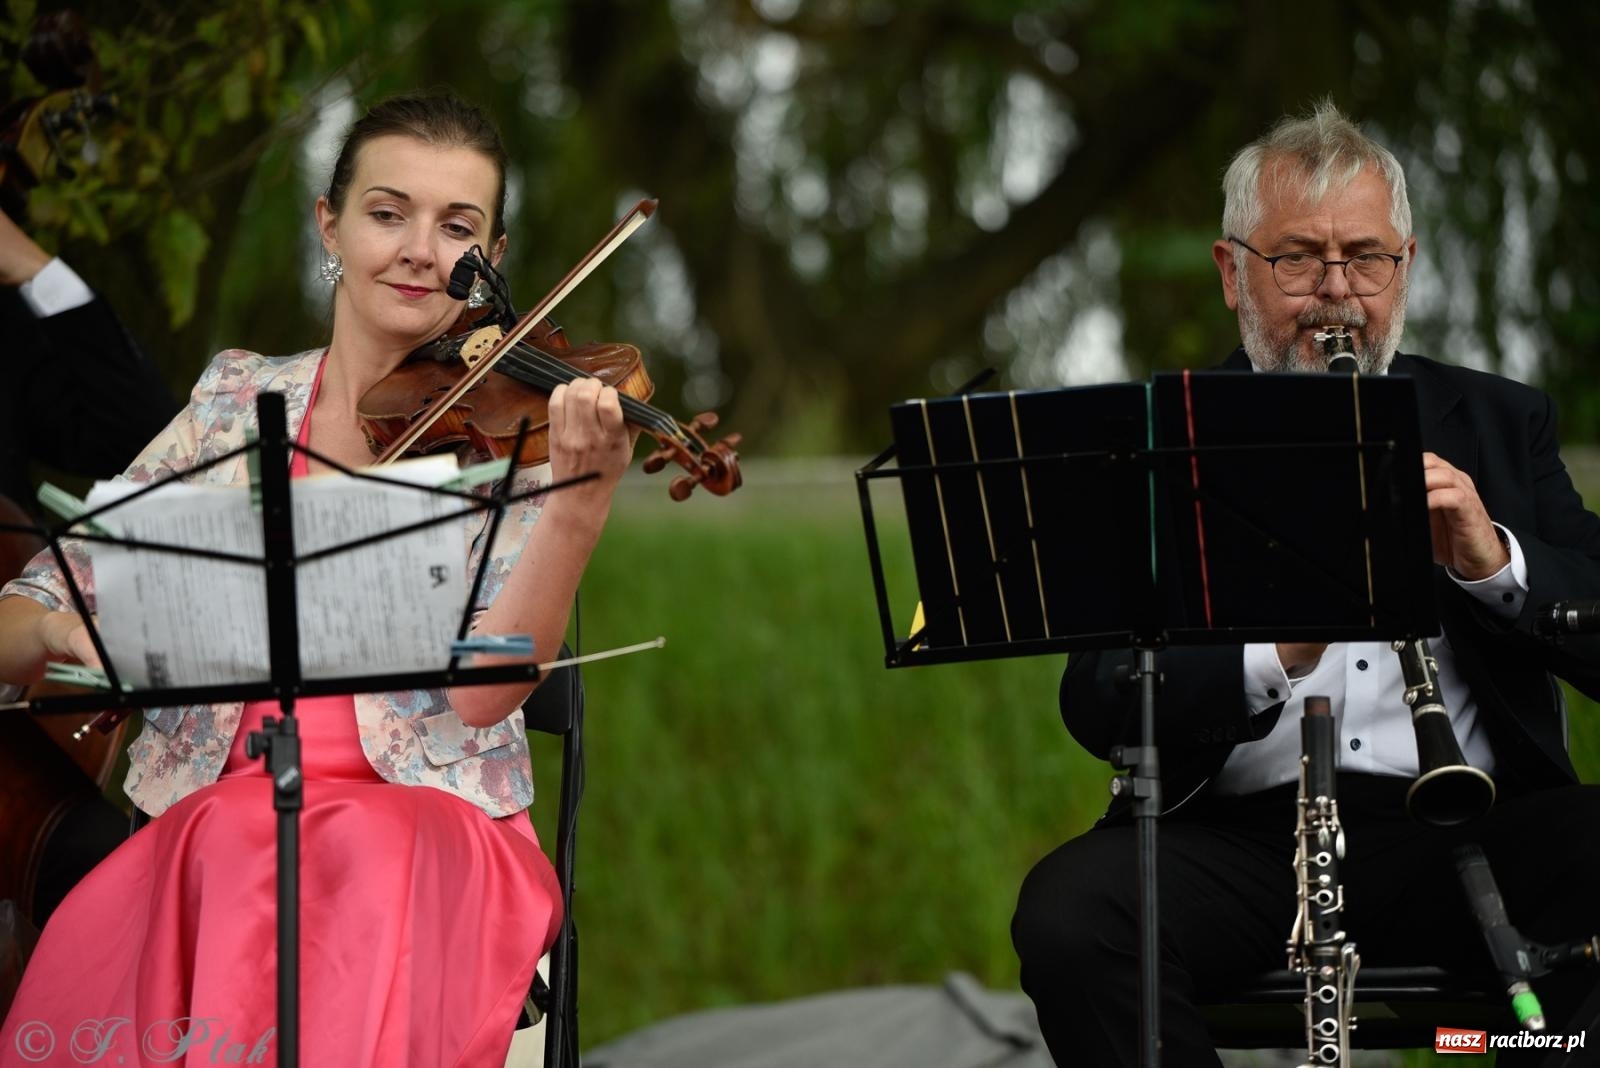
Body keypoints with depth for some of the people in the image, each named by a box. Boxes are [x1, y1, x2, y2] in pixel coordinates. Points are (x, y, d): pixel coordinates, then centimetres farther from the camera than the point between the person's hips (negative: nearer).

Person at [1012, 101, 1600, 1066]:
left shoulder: (1496, 425, 17)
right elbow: (1099, 709, -3)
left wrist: (1493, 561, -11)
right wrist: (1276, 653, -22)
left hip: (1464, 832, 1)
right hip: (1240, 833, -1)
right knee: (1067, 914, -31)